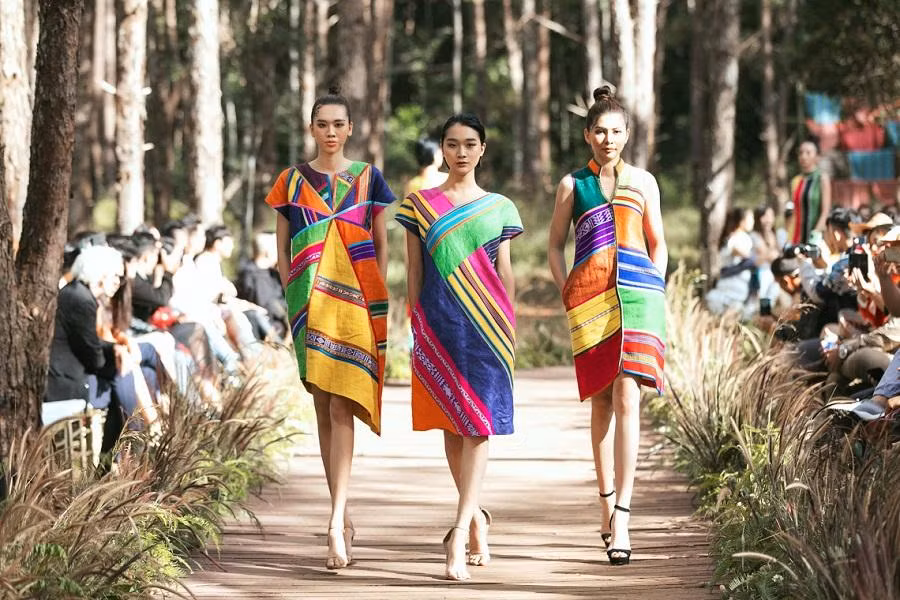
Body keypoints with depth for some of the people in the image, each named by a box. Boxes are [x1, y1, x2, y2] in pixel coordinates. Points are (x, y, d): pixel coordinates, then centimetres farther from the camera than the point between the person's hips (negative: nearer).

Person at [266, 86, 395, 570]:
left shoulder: (368, 178, 7)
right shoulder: (292, 180, 10)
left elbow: (381, 243, 8)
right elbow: (282, 246, 11)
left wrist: (380, 299, 0)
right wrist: (291, 294, 1)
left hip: (356, 299, -2)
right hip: (309, 299, 2)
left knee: (341, 407, -13)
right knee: (323, 409, 7)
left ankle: (336, 522, -21)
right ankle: (342, 514, 17)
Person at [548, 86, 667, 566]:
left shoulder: (643, 182, 12)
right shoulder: (572, 184, 11)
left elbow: (658, 243, 18)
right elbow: (555, 246, 14)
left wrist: (655, 290, 5)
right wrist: (567, 293, 1)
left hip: (639, 292, -1)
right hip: (589, 297, 1)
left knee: (627, 399, -12)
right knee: (601, 402, 5)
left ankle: (621, 515, -17)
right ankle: (608, 500, 17)